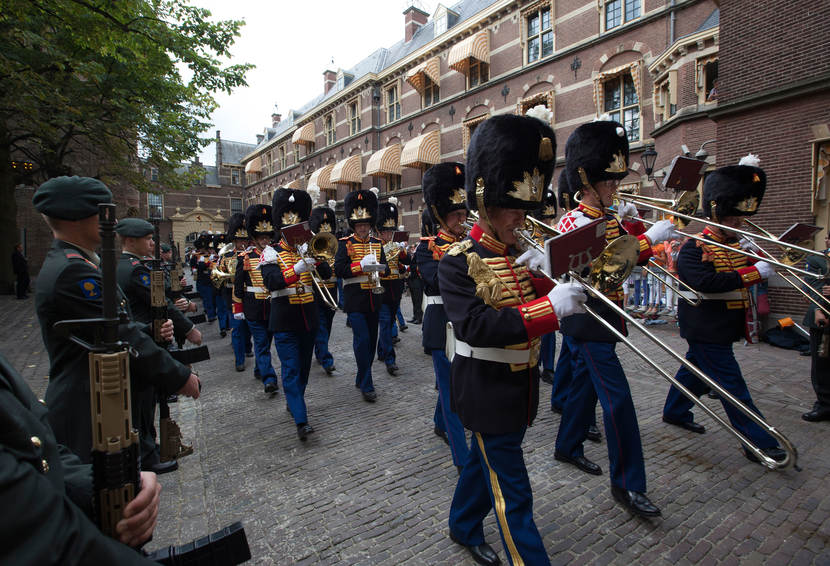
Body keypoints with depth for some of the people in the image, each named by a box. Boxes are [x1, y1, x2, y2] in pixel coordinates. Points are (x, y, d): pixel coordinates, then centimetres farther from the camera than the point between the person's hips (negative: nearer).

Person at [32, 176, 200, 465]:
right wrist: (180, 377, -16)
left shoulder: (66, 264, 11)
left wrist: (152, 330, -7)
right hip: (88, 412, -10)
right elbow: (124, 337, -23)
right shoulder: (72, 270, -22)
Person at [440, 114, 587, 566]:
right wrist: (549, 307, -35)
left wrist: (547, 283, -10)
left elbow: (529, 305, 10)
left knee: (486, 460, 26)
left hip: (520, 388, 8)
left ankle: (463, 526, 48)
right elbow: (474, 325, -31)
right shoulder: (458, 261, -19)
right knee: (513, 496, 3)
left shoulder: (517, 254, 6)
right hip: (488, 393, -8)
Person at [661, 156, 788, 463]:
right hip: (705, 331, -9)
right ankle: (760, 443, 6)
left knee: (696, 371, 22)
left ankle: (674, 412, 39)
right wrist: (753, 273, -30)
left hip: (725, 329, 9)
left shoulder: (737, 244, 11)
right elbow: (707, 282, -31)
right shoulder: (693, 248, -17)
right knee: (732, 386, -2)